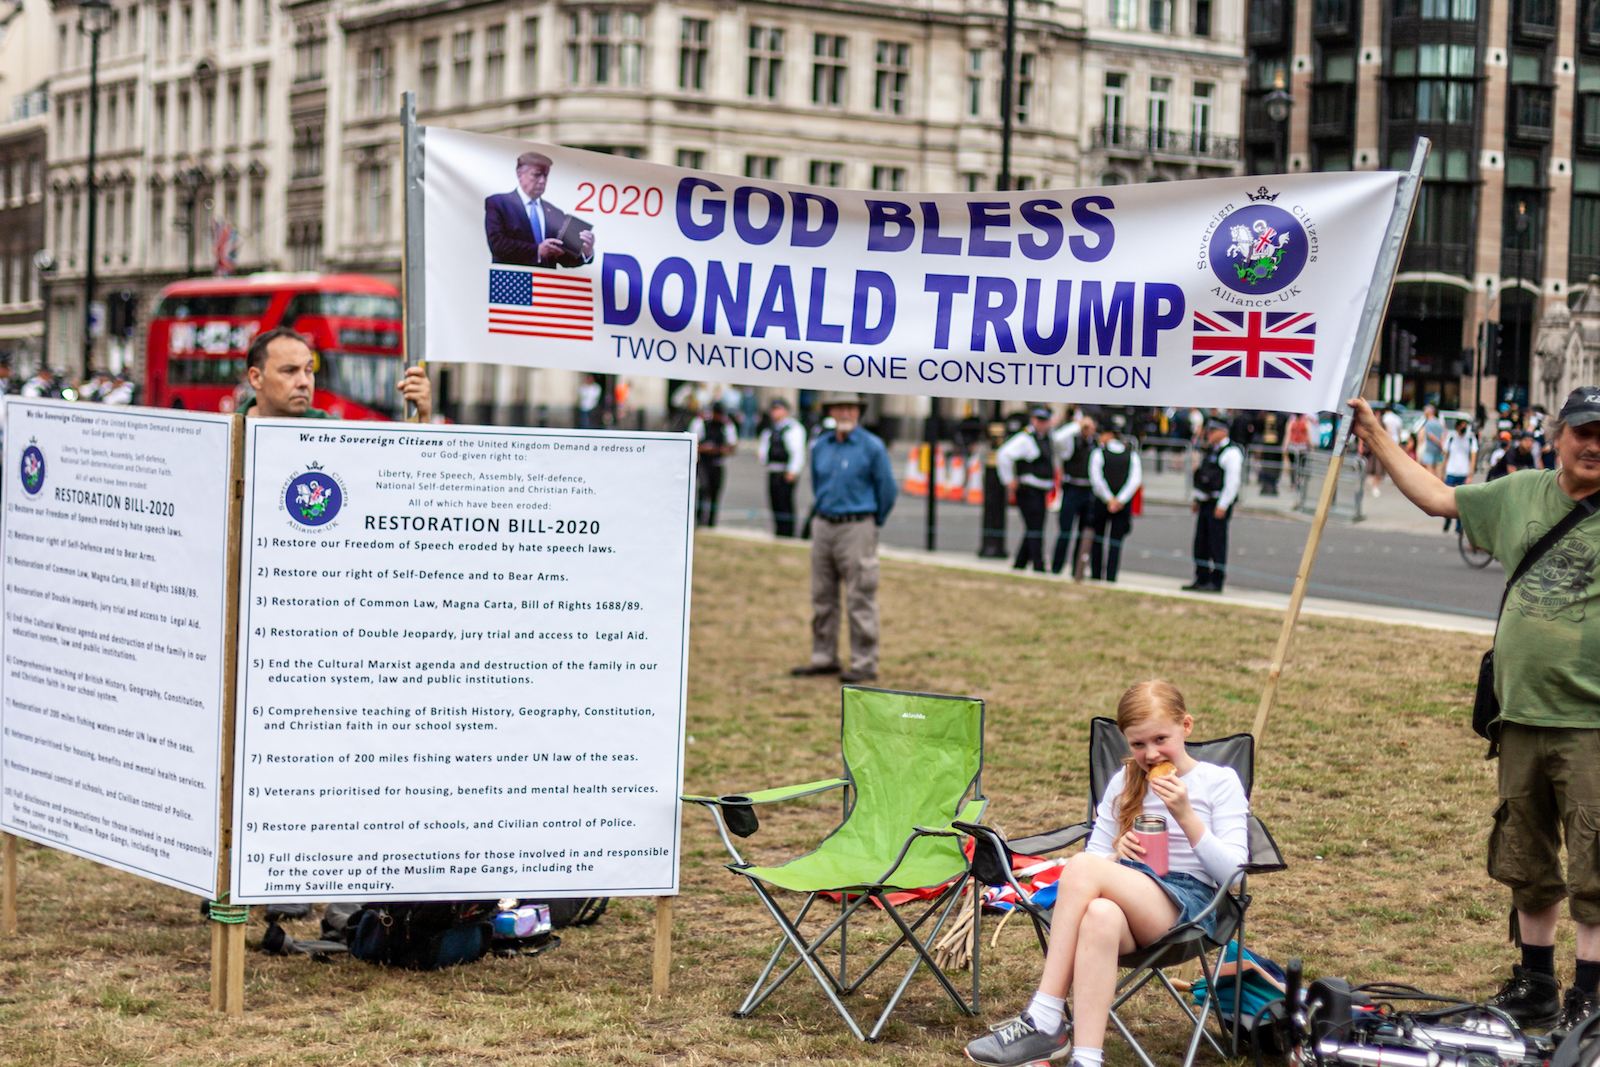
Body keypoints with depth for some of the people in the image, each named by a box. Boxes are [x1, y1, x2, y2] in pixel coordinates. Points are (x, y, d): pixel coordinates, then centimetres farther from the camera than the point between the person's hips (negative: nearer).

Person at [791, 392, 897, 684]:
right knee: (822, 597, 10)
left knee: (860, 600, -5)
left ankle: (864, 663, -1)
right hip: (825, 527, 6)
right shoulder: (820, 446, 10)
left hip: (856, 528, -6)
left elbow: (888, 490, 0)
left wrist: (874, 521, 7)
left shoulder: (872, 447, -6)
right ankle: (824, 658, 18)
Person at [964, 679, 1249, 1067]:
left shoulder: (1220, 782, 8)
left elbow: (1232, 871, -1)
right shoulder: (1123, 784, 21)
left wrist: (1185, 816, -13)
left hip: (1188, 905, -3)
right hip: (1131, 898, 4)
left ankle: (1043, 1023, -34)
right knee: (1101, 916, -39)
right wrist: (1119, 853, -5)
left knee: (1081, 869, -32)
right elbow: (1097, 853, 19)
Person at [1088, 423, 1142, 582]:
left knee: (1097, 539, 11)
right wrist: (1120, 500, -13)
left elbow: (1096, 478, -14)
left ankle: (1095, 576, 12)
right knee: (1116, 542, 2)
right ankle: (1111, 578, -6)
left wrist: (1110, 499, -13)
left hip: (1101, 502, -2)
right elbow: (1136, 480, -6)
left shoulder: (1099, 453, -3)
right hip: (1123, 505, 2)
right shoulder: (1132, 455, 6)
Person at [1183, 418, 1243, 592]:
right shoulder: (1211, 450, 17)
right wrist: (1196, 500, 20)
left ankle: (1216, 583, -2)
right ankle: (1201, 580, 18)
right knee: (1200, 542, 11)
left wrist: (1222, 506, -21)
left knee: (1217, 543, -6)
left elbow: (1233, 481, -18)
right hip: (1205, 504, 9)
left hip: (1219, 505, -9)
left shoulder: (1231, 453, -12)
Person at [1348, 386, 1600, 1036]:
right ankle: (1536, 988, 27)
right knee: (1527, 866, 14)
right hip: (1523, 715, 5)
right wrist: (1378, 439, 25)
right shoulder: (1520, 494, 10)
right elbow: (1438, 498, 23)